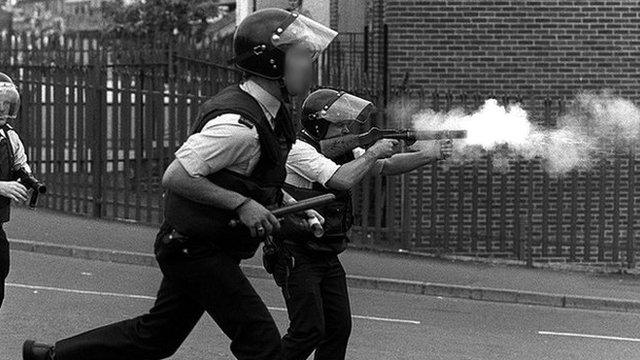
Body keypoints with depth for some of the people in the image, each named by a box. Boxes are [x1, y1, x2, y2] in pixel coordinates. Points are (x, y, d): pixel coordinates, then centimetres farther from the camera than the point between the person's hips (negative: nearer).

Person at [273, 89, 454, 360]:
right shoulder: (299, 151, -17)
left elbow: (387, 167, 11)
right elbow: (343, 179, -30)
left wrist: (430, 155, -1)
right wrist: (373, 152, -17)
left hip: (327, 255, 9)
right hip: (297, 254, -9)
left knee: (339, 327, 6)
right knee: (309, 330, -12)